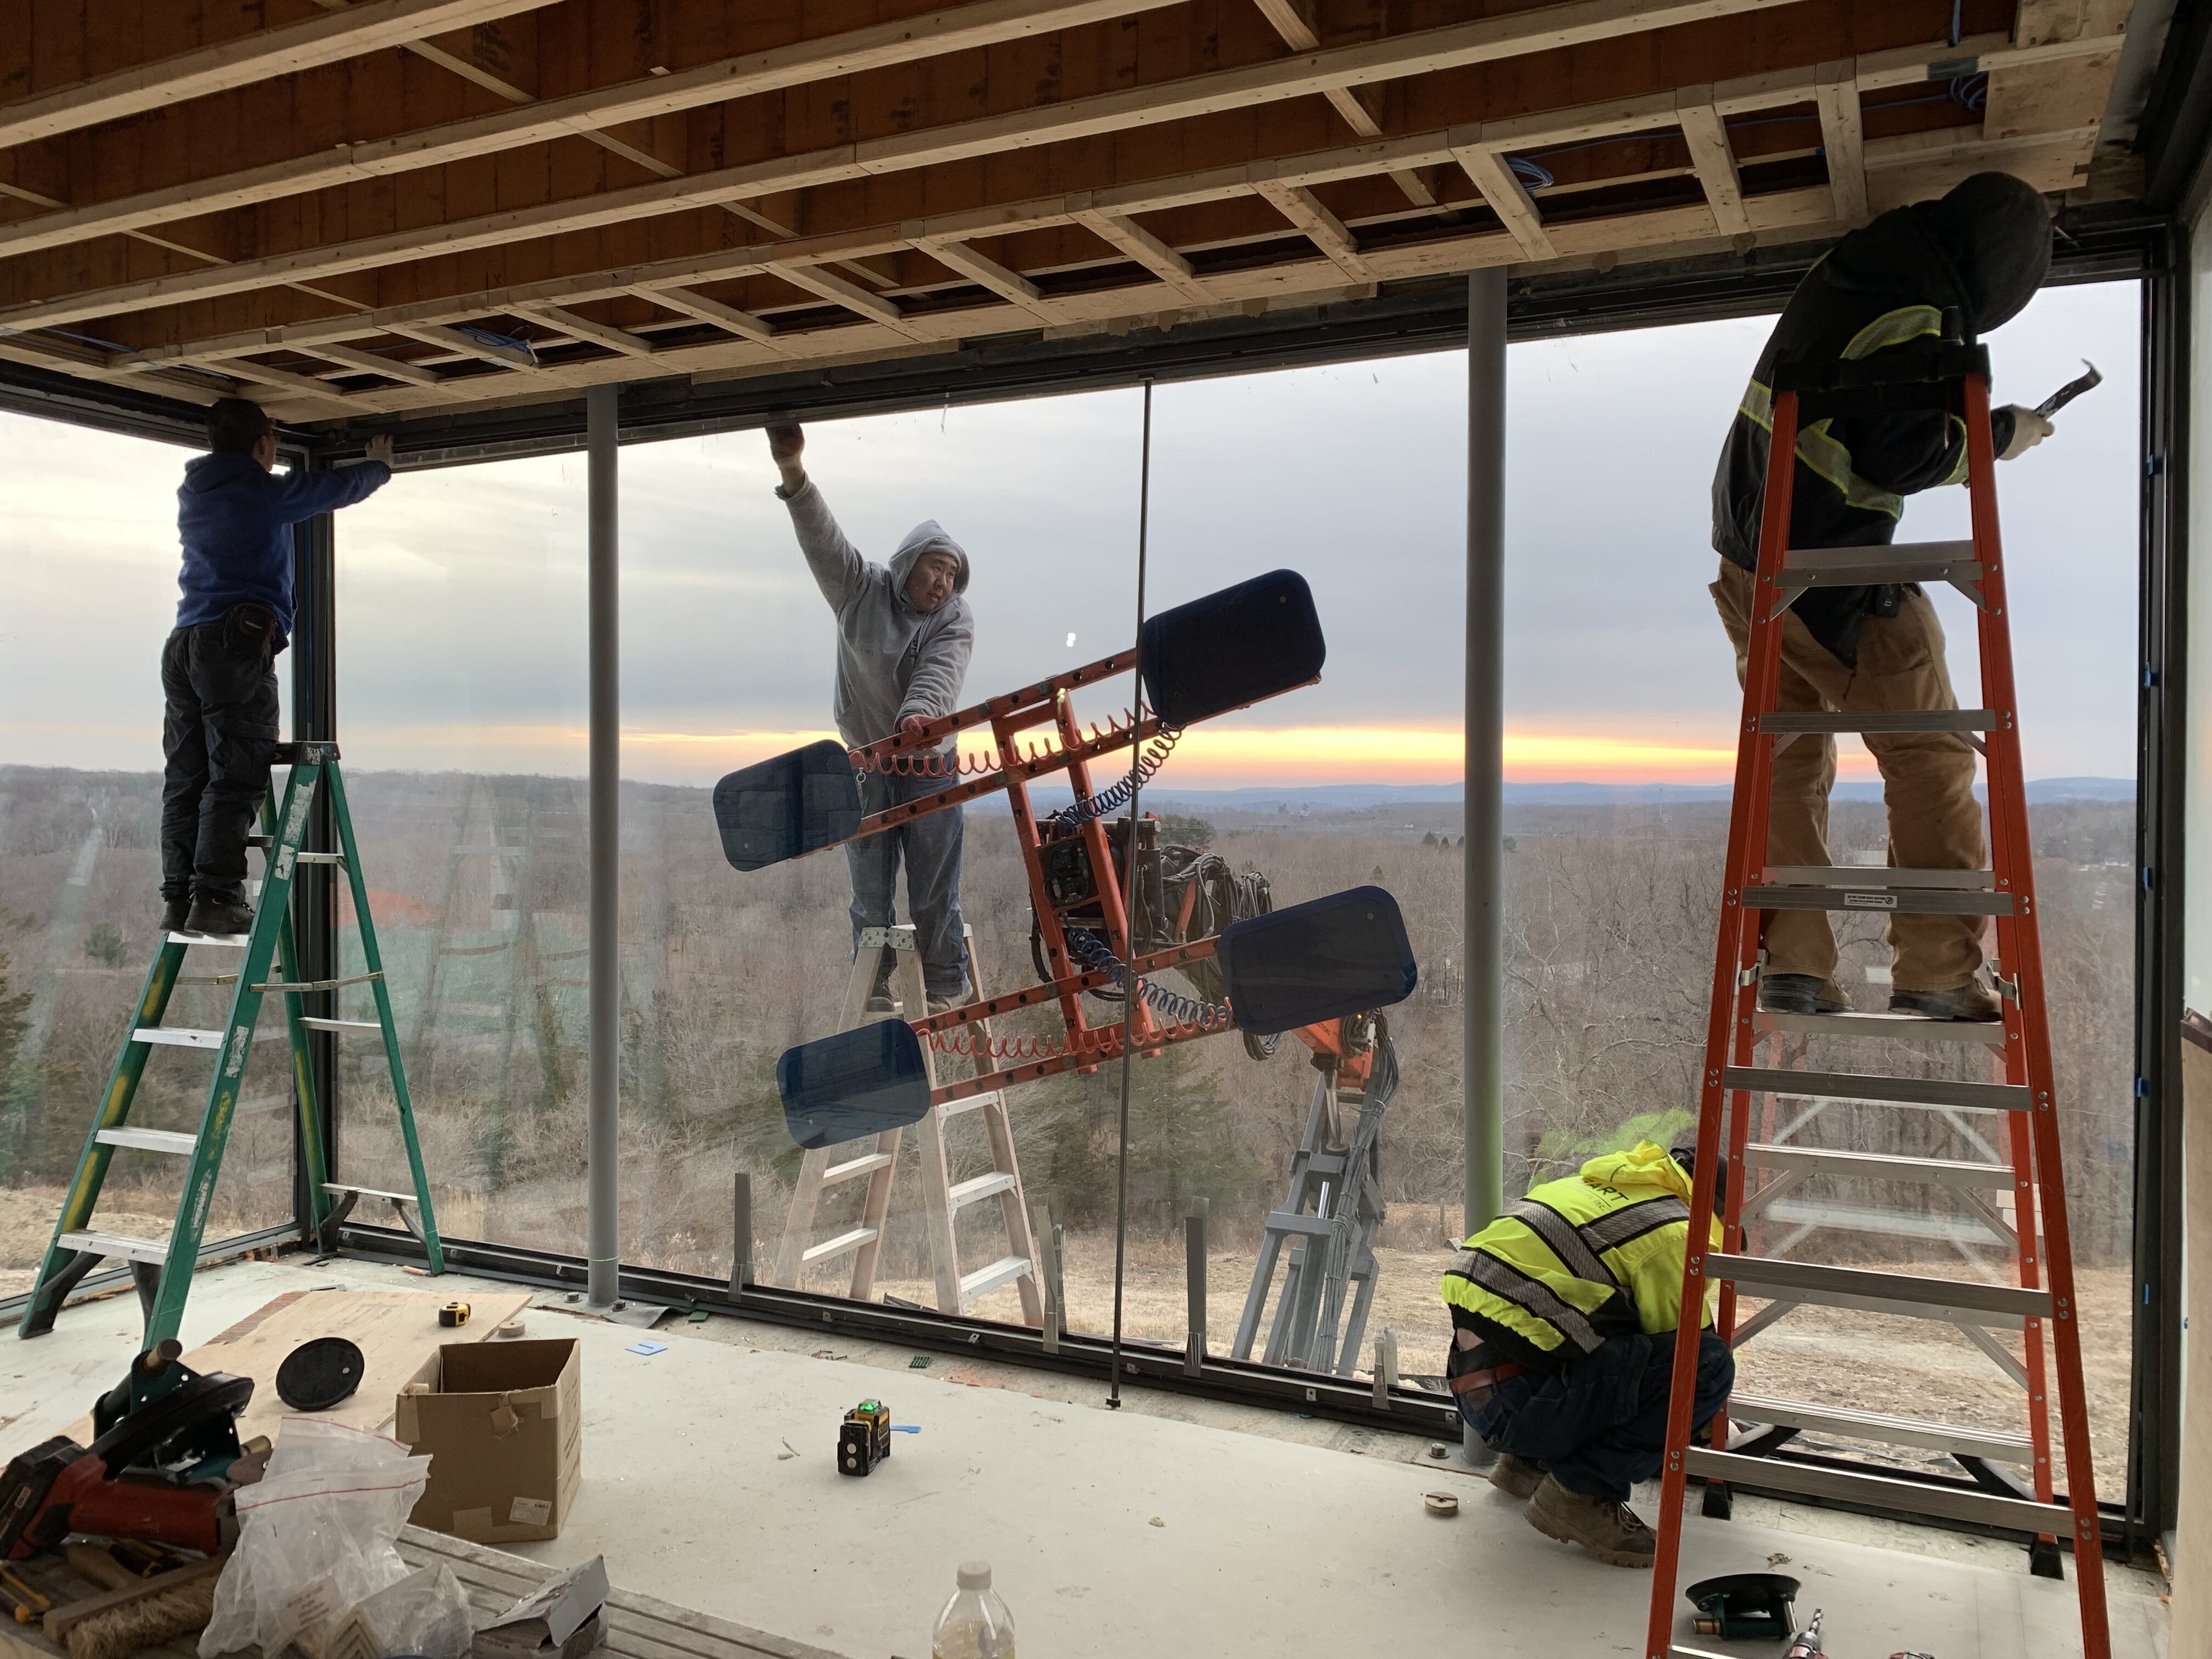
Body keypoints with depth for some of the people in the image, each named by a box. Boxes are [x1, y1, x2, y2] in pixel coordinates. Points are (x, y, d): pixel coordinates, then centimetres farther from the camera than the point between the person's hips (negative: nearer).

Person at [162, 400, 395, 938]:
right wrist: (380, 465, 35)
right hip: (237, 645, -7)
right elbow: (342, 488, 15)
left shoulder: (192, 493, 20)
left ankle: (178, 900, 2)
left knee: (185, 781, 4)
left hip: (183, 647, 7)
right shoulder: (266, 491, 2)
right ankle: (216, 899, -17)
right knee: (235, 778, -10)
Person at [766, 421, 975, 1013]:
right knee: (870, 890, 6)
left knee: (935, 891, 0)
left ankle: (947, 993, 10)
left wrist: (918, 713, -41)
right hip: (865, 765, 1)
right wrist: (793, 475, -27)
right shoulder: (861, 591, 3)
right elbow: (822, 537, -10)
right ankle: (873, 991, 17)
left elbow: (941, 675, -20)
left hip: (929, 767, -1)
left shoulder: (956, 620, -1)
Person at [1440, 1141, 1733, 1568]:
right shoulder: (1672, 1232, -5)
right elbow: (1692, 1348, 2)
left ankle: (1527, 1461, 23)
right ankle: (1580, 1494, -6)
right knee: (1709, 1367, -10)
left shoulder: (1590, 1187, 21)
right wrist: (1699, 1411, 25)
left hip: (1472, 1382, 9)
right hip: (1515, 1402, -9)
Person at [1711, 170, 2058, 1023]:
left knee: (1790, 758, 12)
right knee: (1930, 760, 2)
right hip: (1835, 575, -8)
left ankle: (1791, 961, 10)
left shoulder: (1846, 265, 10)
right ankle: (1938, 973, 3)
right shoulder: (1924, 319, -16)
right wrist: (1996, 436, -3)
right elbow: (1899, 461, -17)